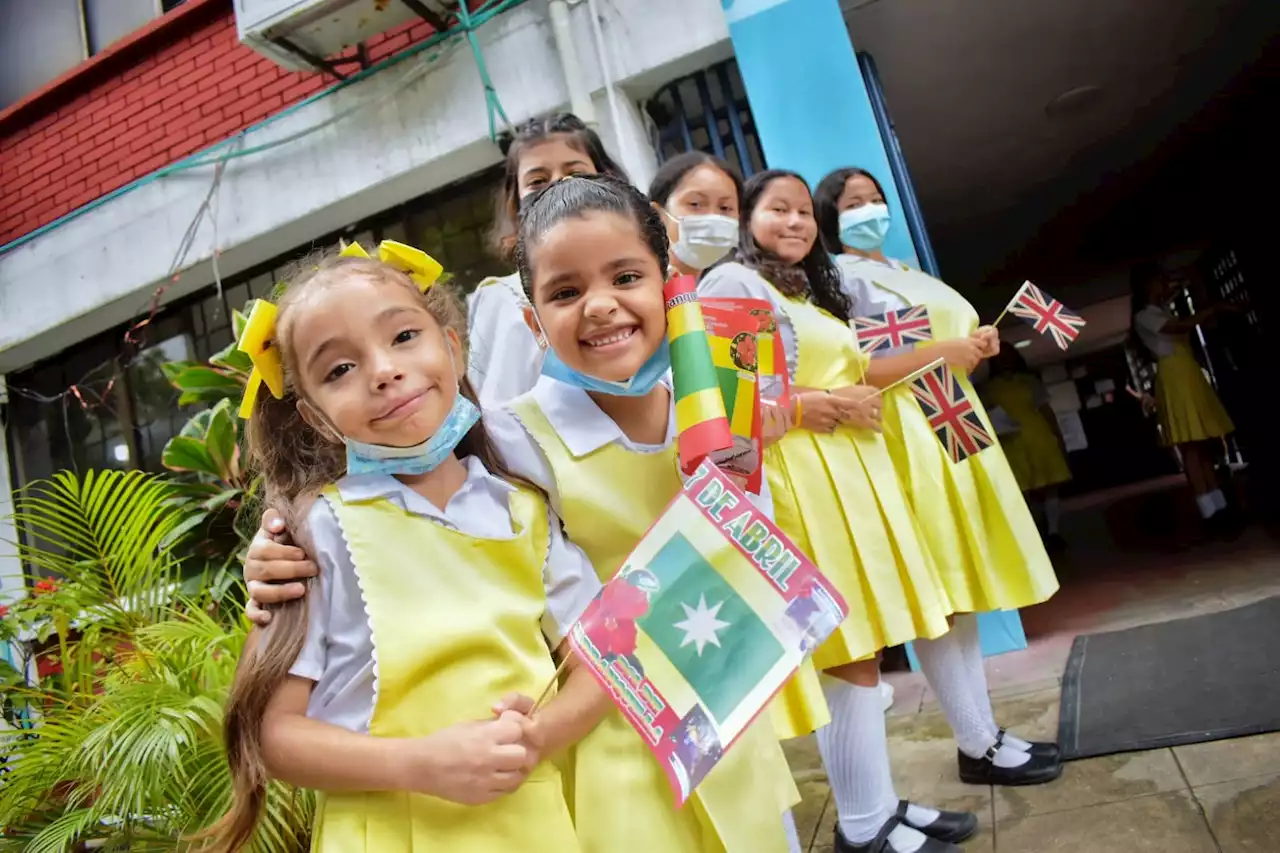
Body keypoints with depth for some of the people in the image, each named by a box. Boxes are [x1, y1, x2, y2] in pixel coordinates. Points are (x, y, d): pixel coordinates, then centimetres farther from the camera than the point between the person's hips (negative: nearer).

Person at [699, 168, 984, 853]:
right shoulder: (730, 282, -3)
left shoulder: (813, 291, 26)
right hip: (799, 479, -9)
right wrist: (823, 404, -14)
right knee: (847, 654, -5)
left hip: (852, 473, 9)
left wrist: (860, 404, 9)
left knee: (861, 645, 10)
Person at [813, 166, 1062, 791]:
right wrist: (942, 351, -17)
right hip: (904, 438, -9)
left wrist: (976, 348, 5)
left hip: (954, 427, 9)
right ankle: (977, 746, 6)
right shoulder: (838, 280, -5)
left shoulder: (911, 273, 21)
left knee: (959, 590, 10)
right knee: (935, 597, -4)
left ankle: (985, 731, 19)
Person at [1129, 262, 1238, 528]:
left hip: (1190, 374, 9)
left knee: (1205, 445, 7)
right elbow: (1183, 326, -17)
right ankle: (1209, 511, -12)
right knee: (1191, 447, -11)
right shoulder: (1143, 317, -6)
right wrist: (1214, 308, -11)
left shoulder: (1163, 311, 22)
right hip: (1174, 378, -9)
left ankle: (1219, 505, 9)